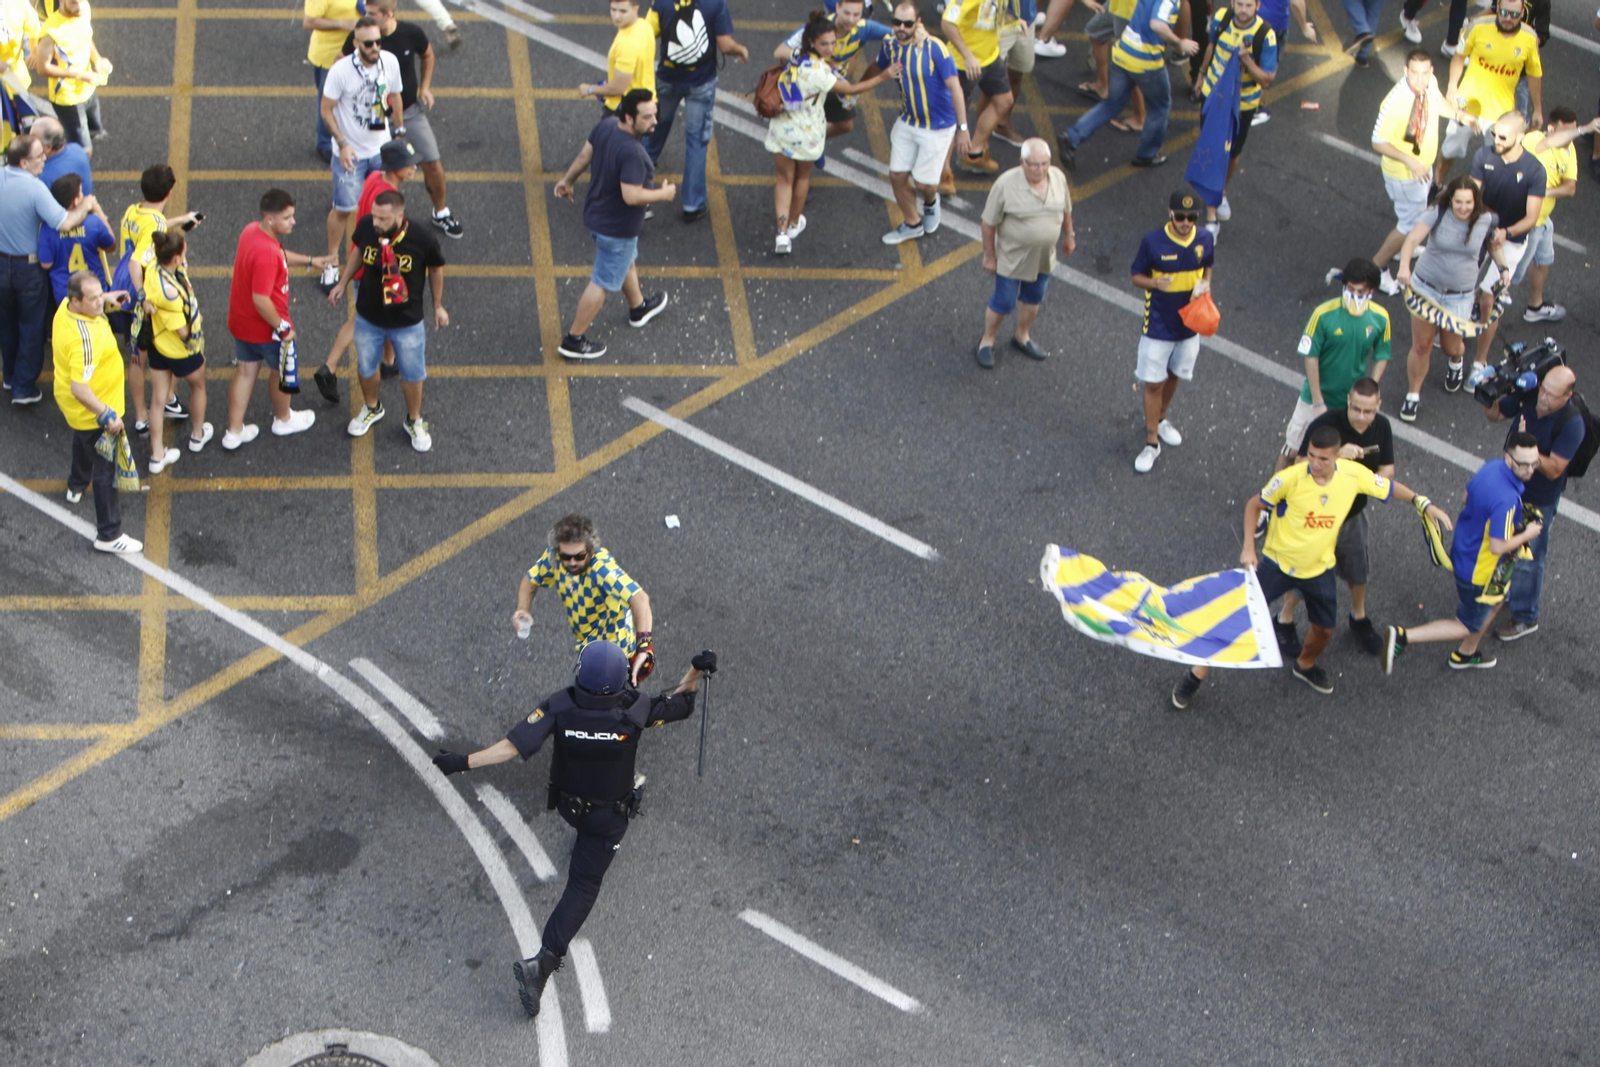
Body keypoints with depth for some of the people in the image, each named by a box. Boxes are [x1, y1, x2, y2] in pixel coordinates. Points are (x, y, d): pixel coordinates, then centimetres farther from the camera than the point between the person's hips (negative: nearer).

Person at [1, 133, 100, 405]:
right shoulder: (34, 188, -27)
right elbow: (65, 224, -34)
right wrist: (85, 207, -15)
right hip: (29, 268, -5)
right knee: (31, 329, 11)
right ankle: (24, 389, 18)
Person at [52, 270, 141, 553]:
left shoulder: (66, 307, -12)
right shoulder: (84, 339, -40)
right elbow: (79, 389, -42)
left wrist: (106, 298, 8)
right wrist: (107, 414, -36)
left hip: (71, 405, 10)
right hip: (90, 411, -10)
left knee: (83, 441, 39)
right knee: (105, 469, 4)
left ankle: (77, 485, 67)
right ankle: (109, 535, 15)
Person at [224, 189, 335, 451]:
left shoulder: (251, 231, -5)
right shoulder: (266, 254, -35)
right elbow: (261, 299, -34)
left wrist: (309, 260, 21)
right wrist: (282, 327, -23)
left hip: (240, 321, 8)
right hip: (265, 328, -8)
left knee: (245, 371, 19)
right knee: (281, 371, 19)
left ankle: (234, 432, 27)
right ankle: (283, 420, 43)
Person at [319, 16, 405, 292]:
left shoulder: (390, 62, -12)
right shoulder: (340, 71, -25)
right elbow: (326, 110, -15)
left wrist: (399, 130, 13)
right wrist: (342, 144, -19)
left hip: (382, 147, 4)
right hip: (350, 152, -4)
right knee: (342, 209, 2)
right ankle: (332, 262, 21)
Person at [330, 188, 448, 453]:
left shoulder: (423, 241, -30)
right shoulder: (366, 227, -24)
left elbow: (436, 269, -8)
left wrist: (438, 306, 4)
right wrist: (343, 283, 10)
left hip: (407, 322, -2)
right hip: (368, 317, 2)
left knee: (412, 375, 18)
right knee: (366, 368, 24)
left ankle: (414, 421, 46)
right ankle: (372, 409, 54)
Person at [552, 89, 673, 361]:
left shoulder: (606, 125, -11)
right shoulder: (632, 153, -36)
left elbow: (584, 155, 2)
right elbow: (632, 196, -36)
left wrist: (568, 179, 18)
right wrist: (664, 194, -19)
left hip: (596, 214, 9)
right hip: (617, 227, -9)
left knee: (627, 262, 33)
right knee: (603, 283, 7)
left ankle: (638, 307, 58)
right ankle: (574, 340, 18)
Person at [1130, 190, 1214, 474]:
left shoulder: (1205, 241, -10)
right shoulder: (1153, 242, -20)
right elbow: (1137, 277, -9)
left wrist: (1205, 284, -13)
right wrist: (1156, 283, -31)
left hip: (1189, 323, 4)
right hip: (1158, 325, -4)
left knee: (1174, 376, 23)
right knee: (1154, 383, 2)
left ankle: (1160, 419, 48)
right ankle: (1152, 442, 15)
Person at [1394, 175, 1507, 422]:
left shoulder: (1486, 220, -10)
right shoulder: (1437, 214, -18)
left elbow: (1495, 242, 12)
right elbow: (1413, 238, -33)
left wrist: (1503, 267, -5)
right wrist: (1404, 266, -51)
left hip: (1459, 296, 1)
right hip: (1426, 288, -1)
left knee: (1451, 347, 12)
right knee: (1421, 346, 4)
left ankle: (1456, 363, 51)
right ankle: (1413, 396, 24)